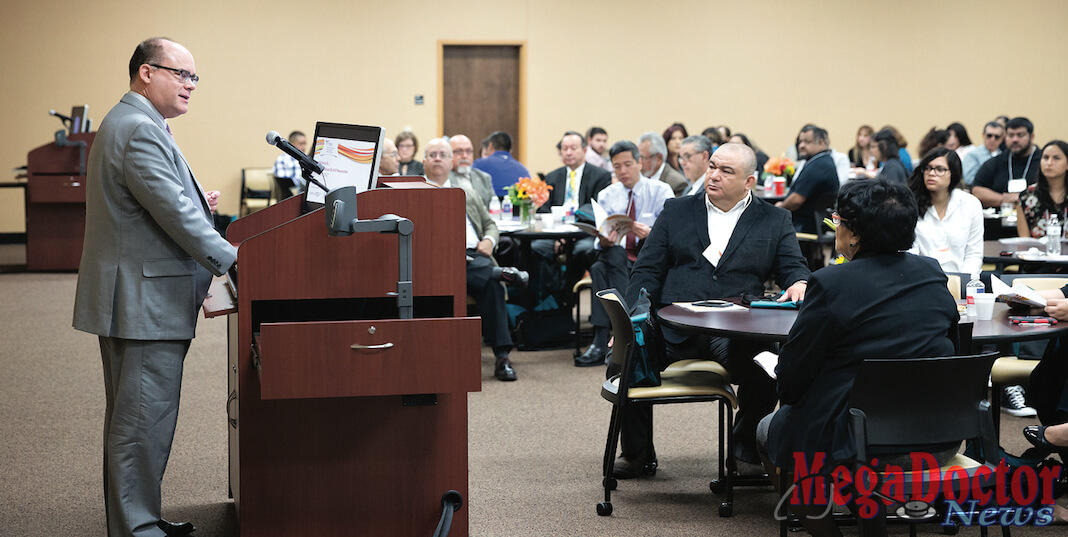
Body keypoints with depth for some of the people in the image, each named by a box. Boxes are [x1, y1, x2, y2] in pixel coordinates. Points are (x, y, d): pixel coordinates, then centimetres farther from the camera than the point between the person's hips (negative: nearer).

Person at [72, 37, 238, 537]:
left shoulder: (127, 123, 18)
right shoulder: (139, 130, -18)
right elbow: (173, 211, -23)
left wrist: (194, 204, 10)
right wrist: (228, 257, -17)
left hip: (134, 299, 12)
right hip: (145, 301, -12)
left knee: (134, 417, 18)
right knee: (143, 419, -5)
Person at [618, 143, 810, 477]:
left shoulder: (775, 221, 16)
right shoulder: (676, 211, 18)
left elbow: (794, 269, 11)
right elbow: (647, 272, 13)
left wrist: (799, 284, -16)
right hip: (674, 329, 2)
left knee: (765, 367, -33)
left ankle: (746, 454, -9)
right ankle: (637, 454, -4)